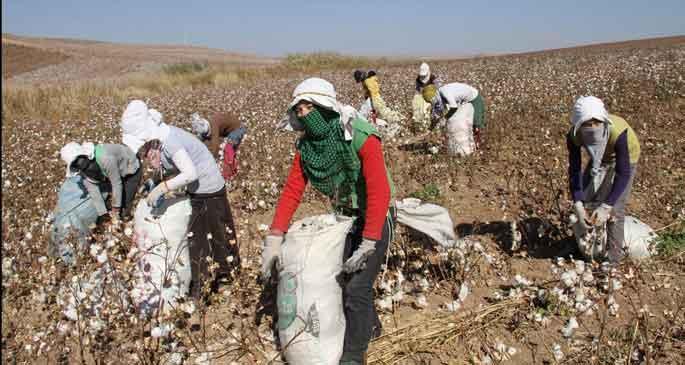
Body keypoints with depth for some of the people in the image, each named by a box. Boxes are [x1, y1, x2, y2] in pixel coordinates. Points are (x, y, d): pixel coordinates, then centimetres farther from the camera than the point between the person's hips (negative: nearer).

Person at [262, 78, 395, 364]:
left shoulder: (361, 138, -28)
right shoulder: (306, 147, -7)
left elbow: (379, 193, -31)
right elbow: (292, 191, -8)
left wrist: (368, 245, -31)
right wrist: (274, 240, -16)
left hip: (375, 218, -7)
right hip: (345, 217, 7)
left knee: (357, 288, -10)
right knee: (349, 275, 20)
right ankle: (371, 325, 47)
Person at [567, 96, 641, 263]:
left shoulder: (618, 132, -43)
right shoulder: (574, 136, -32)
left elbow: (623, 173, -37)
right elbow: (574, 170, -25)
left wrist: (606, 207, -42)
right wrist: (578, 205, -35)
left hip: (625, 158, -4)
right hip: (600, 158, 4)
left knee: (615, 208, -11)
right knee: (585, 196, 7)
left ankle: (614, 255, 8)